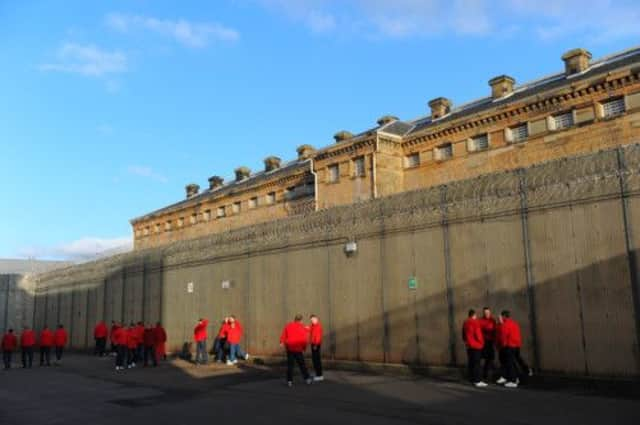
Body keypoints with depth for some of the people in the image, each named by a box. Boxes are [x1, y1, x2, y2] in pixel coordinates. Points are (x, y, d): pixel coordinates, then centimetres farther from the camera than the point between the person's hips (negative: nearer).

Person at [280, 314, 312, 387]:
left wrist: (282, 342, -6)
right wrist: (304, 347, 7)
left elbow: (283, 335, -4)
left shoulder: (288, 325, 5)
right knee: (302, 364, 9)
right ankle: (307, 379, 15)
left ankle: (289, 381, 4)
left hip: (289, 348, 2)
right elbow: (305, 339, -4)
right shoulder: (303, 327, -2)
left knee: (290, 365, 5)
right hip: (298, 349, -1)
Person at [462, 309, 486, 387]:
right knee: (476, 363, -8)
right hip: (476, 346, -8)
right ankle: (477, 381, -9)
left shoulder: (465, 323, 10)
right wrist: (482, 342, 0)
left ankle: (472, 379, 14)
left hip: (469, 346, 8)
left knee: (471, 363, 10)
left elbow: (463, 335, 15)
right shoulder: (475, 322, -14)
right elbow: (478, 334, -16)